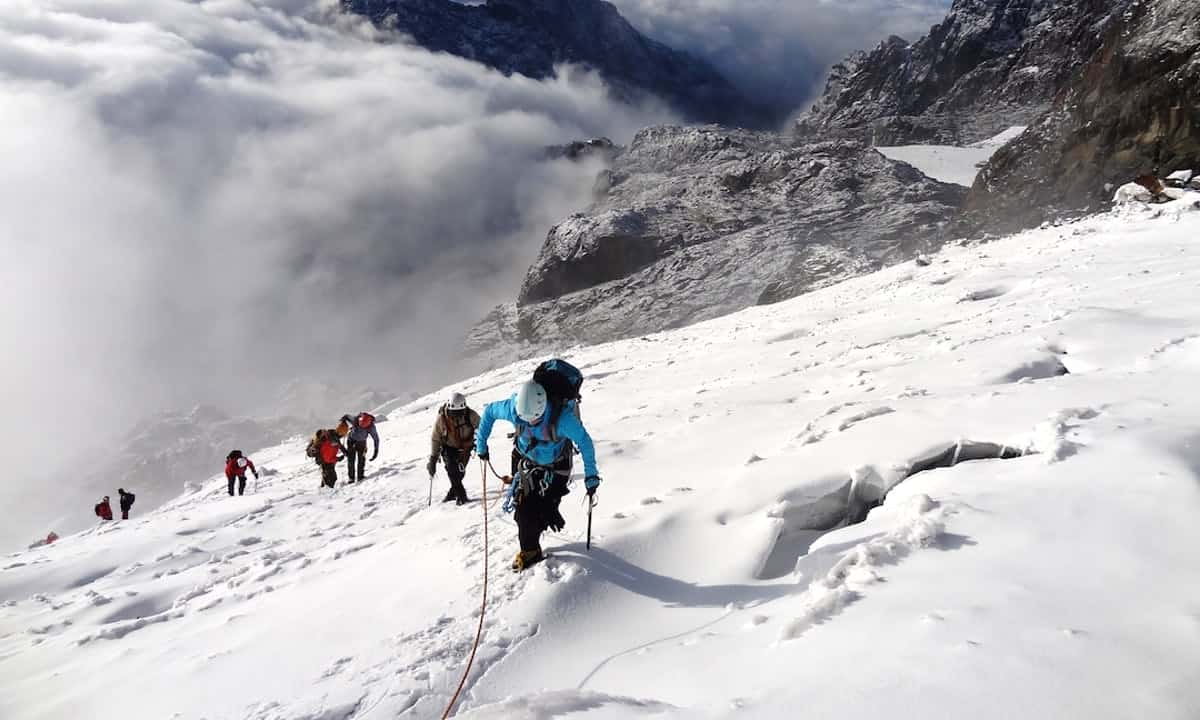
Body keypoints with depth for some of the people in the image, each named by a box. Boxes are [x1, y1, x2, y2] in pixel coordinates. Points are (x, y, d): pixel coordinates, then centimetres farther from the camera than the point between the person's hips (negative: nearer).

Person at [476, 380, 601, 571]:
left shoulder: (561, 418, -38)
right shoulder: (513, 409, -29)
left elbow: (584, 441, -24)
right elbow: (489, 411, -8)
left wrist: (591, 475, -21)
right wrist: (481, 443, -2)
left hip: (557, 466, -3)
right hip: (529, 462, 3)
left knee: (545, 510, -9)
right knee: (523, 507, -4)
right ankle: (529, 550, 15)